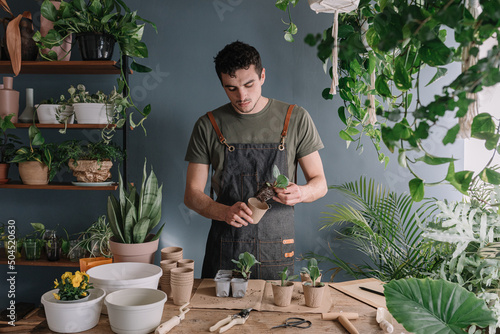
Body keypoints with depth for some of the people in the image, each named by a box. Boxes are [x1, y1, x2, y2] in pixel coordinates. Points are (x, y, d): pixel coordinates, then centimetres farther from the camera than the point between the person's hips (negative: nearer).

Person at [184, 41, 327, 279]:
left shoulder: (296, 119, -2)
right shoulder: (208, 126, -1)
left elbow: (320, 183, 3)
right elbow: (192, 194, 0)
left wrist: (301, 193, -20)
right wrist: (225, 212, -20)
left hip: (276, 251, 0)